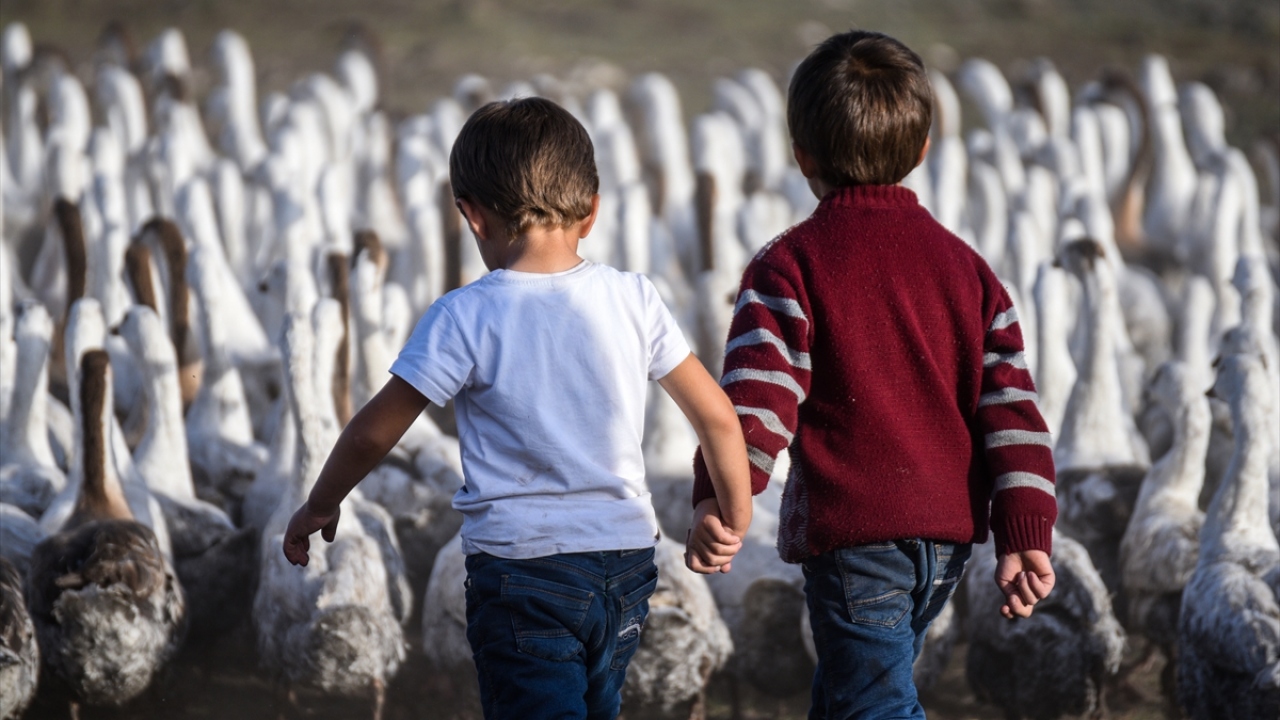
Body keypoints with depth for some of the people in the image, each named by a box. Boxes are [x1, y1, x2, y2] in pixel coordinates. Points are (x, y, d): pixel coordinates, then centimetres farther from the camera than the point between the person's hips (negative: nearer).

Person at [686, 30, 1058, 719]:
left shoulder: (787, 266, -6)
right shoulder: (965, 267, 9)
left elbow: (755, 397, -17)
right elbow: (1010, 405, 5)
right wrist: (1025, 533, 5)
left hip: (854, 532, -6)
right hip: (948, 535, 6)